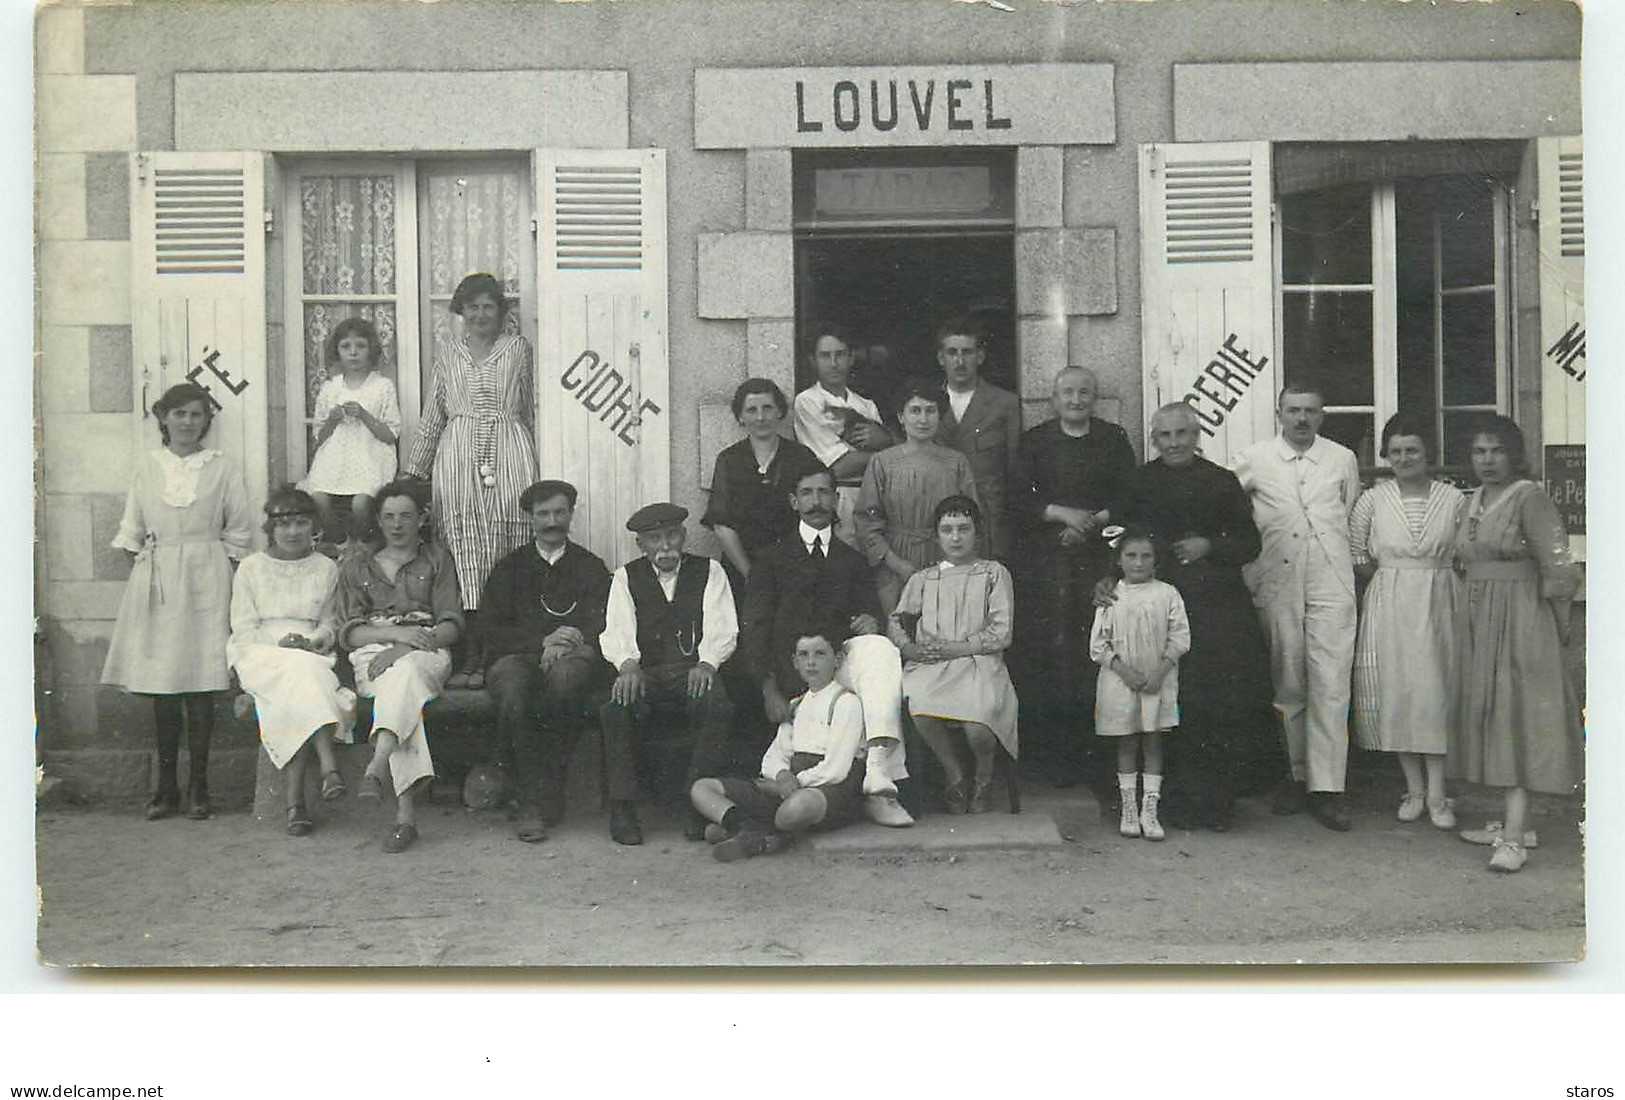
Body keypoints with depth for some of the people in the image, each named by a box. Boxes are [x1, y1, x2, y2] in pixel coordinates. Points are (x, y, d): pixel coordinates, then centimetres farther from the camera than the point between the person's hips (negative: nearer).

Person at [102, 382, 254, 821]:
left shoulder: (223, 467, 4)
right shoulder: (147, 464, 10)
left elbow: (238, 533, 7)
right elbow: (132, 529, 14)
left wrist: (232, 582, 0)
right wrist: (139, 566, 4)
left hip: (206, 579, -2)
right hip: (155, 580, 2)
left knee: (200, 685, -3)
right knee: (160, 686, 3)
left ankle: (198, 785, 6)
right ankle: (166, 786, 11)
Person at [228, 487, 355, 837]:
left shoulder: (326, 568, 15)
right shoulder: (251, 568, 10)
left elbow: (330, 625, 15)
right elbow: (243, 628, 5)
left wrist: (311, 642, -8)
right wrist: (279, 643, -12)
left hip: (310, 654, 2)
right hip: (260, 655, -1)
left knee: (298, 699, -33)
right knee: (303, 674, -36)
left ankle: (294, 799, -36)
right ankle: (328, 766, -47)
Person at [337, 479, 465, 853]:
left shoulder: (436, 559, 19)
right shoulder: (356, 567, 22)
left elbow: (451, 626, 6)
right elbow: (349, 632, 9)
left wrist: (404, 648, -12)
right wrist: (396, 632, -11)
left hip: (426, 655, 0)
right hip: (373, 656, 0)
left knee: (403, 672, -38)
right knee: (403, 684, -35)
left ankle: (377, 768, -59)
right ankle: (406, 812, -48)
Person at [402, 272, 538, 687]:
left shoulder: (517, 348, 13)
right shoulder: (450, 357, 17)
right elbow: (431, 419, 21)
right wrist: (411, 474, 19)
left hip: (508, 454, -1)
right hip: (458, 459, 1)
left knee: (509, 556, -7)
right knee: (466, 556, -6)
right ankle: (470, 657, -7)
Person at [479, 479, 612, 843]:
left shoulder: (591, 567, 23)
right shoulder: (510, 568, 23)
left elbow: (603, 626, 8)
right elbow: (491, 631, 10)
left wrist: (566, 644, -12)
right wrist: (542, 642, -7)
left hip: (573, 657, -1)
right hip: (518, 657, 1)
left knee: (564, 676, -39)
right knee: (513, 694, -37)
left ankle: (546, 795, -28)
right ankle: (531, 801, -30)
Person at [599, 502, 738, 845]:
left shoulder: (709, 572, 11)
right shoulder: (626, 577, 13)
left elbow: (722, 629, 1)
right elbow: (617, 632, 0)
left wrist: (706, 664, -20)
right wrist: (628, 665, -23)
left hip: (695, 673, 0)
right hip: (644, 674, 1)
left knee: (716, 706, -34)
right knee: (614, 709, -32)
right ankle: (622, 810, -21)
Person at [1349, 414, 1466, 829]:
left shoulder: (1453, 498, 2)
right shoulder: (1372, 499, 2)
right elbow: (1356, 554, 8)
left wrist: (1432, 580, -3)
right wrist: (1391, 582, 4)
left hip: (1439, 604, 0)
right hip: (1389, 605, 1)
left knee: (1437, 691, -3)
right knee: (1395, 690, 1)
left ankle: (1437, 794, 2)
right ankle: (1414, 789, 13)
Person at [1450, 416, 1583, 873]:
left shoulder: (1529, 498, -12)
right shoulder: (1472, 501, 12)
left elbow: (1558, 569, -13)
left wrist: (1559, 630, -6)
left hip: (1520, 620, -8)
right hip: (1479, 621, 8)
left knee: (1518, 719, -9)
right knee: (1490, 717, 9)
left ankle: (1514, 837, -11)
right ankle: (1515, 822, 17)